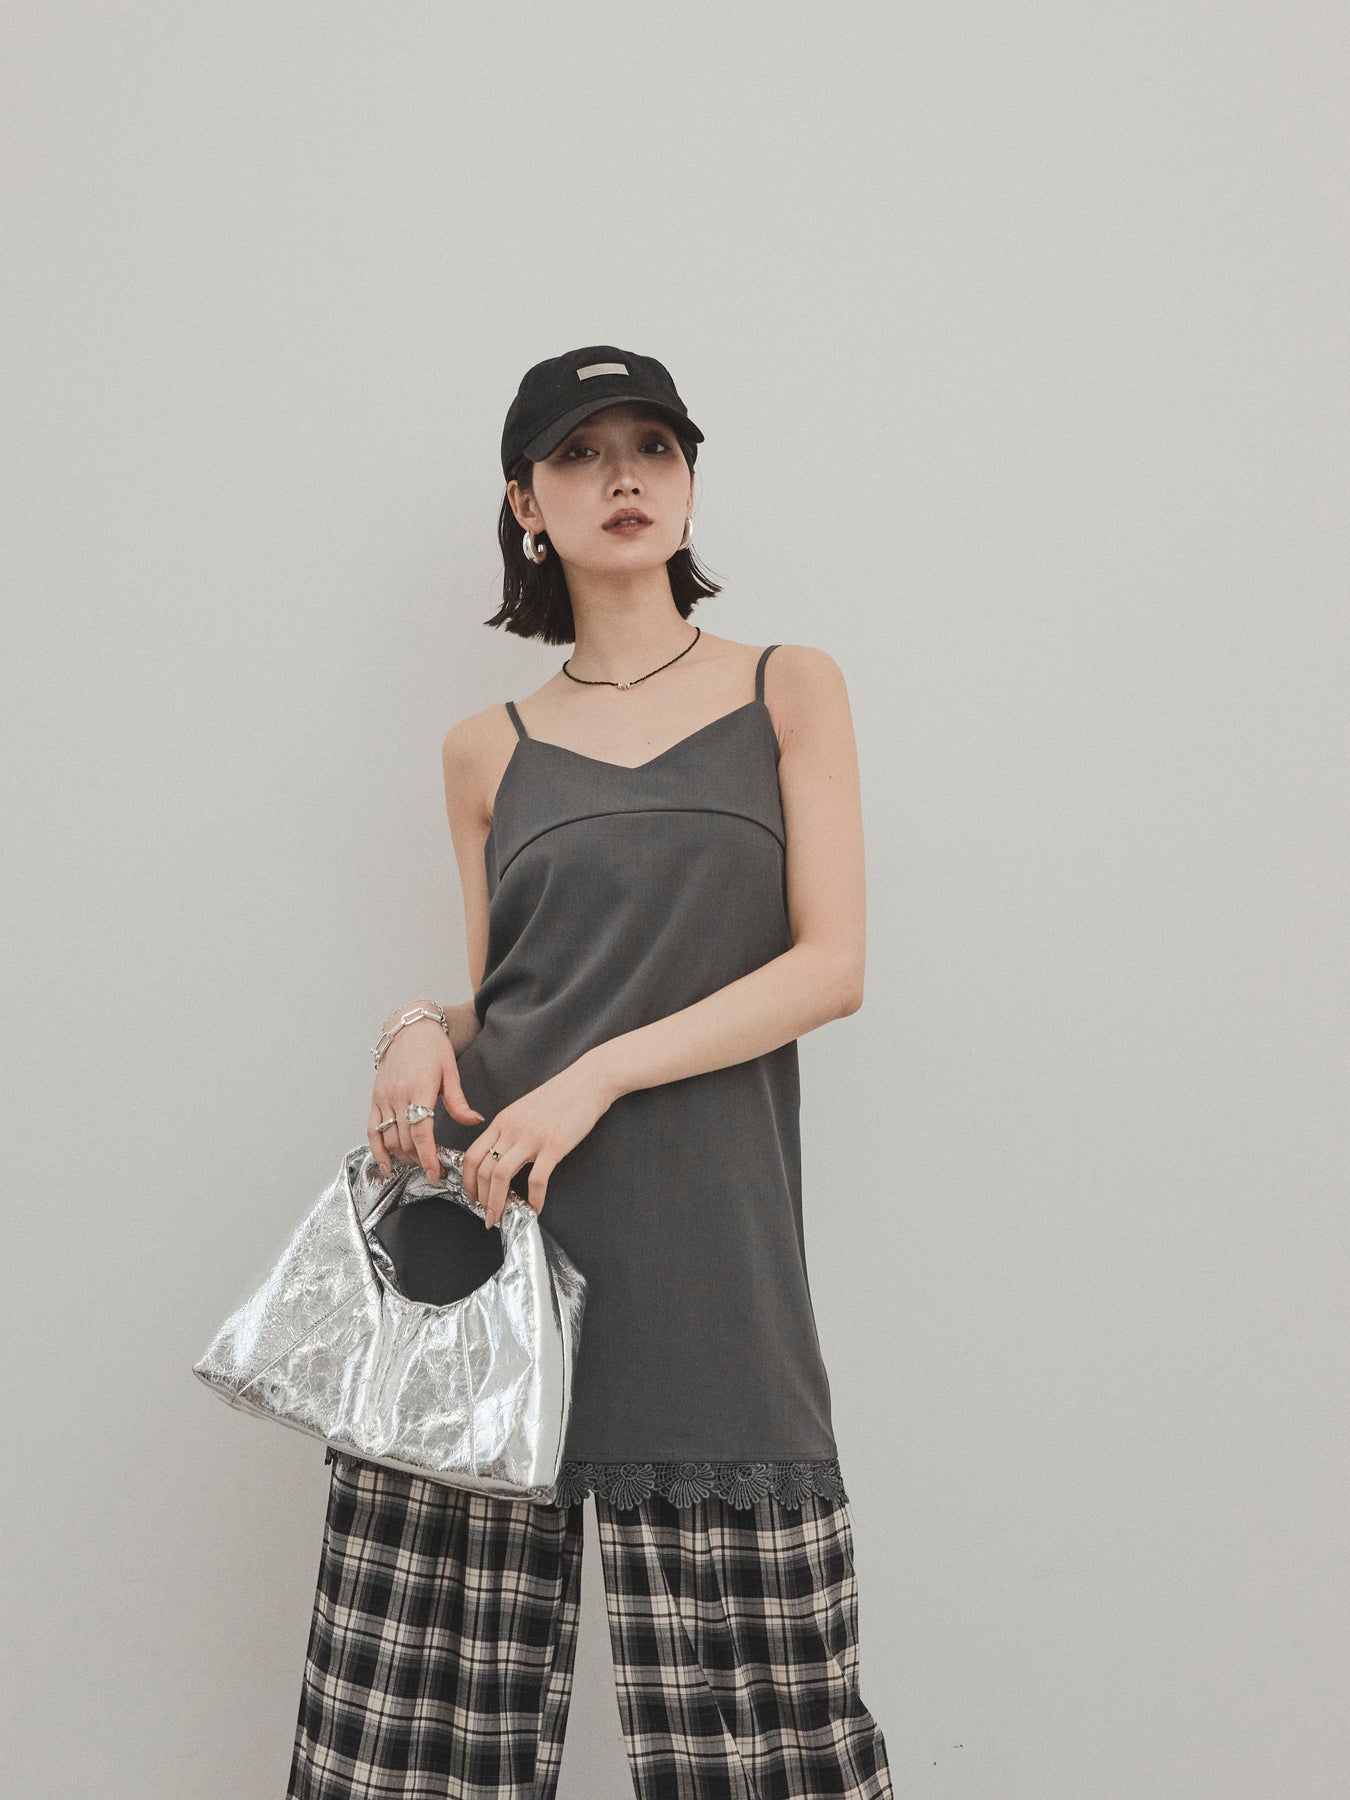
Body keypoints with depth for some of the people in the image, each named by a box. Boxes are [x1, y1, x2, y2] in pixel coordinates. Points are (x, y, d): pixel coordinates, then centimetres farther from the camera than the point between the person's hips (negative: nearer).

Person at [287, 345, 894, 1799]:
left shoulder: (789, 691, 10)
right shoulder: (488, 750, 15)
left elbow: (831, 966, -1)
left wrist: (598, 1076, -11)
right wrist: (425, 1028, -4)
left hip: (697, 1230, -1)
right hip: (486, 1207, 2)